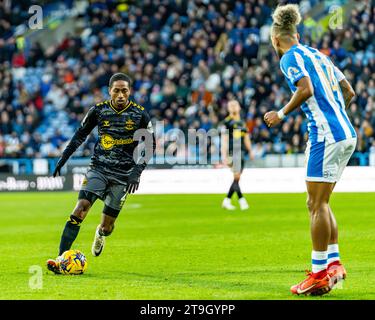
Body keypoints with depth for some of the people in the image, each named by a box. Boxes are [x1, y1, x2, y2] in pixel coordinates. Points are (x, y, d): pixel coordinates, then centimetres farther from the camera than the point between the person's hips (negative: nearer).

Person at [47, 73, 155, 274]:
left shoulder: (140, 115, -5)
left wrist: (137, 172, -10)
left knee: (107, 225, 3)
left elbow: (149, 145, 1)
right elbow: (80, 135, 12)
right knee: (79, 211, -20)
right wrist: (63, 159, 8)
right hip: (98, 168, 0)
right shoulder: (99, 111, -1)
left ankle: (100, 235, 42)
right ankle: (61, 259, -20)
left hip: (122, 175, 0)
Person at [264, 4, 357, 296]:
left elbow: (306, 89, -20)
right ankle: (334, 263, 14)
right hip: (346, 133, 9)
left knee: (317, 204, -5)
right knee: (319, 203, 15)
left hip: (326, 135, -9)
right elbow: (348, 92, 19)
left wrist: (281, 114, -9)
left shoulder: (290, 58, -4)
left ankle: (320, 274, -6)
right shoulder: (317, 54, 21)